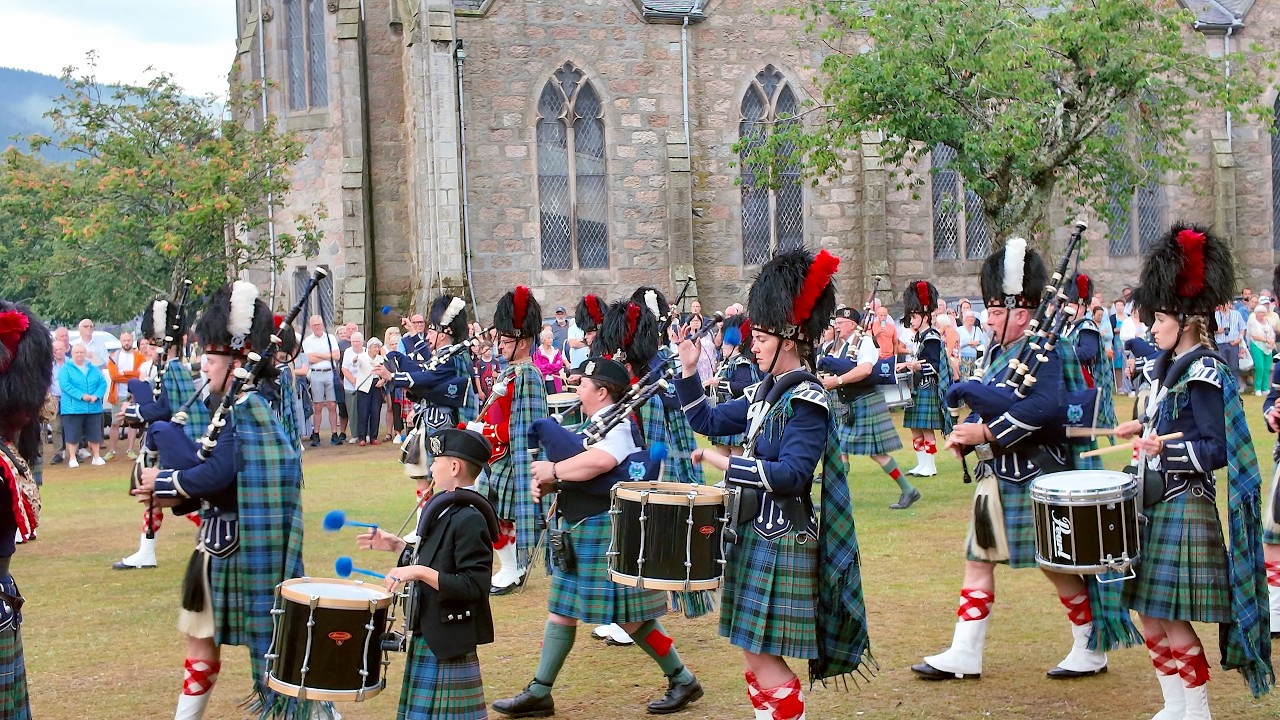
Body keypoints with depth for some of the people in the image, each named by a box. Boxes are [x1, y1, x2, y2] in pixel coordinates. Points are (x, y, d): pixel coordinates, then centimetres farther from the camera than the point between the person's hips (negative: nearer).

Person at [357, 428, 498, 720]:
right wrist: (397, 545, 14)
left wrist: (421, 572, -27)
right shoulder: (447, 507, 9)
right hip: (429, 633, 10)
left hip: (448, 641, -10)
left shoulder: (469, 519, -21)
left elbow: (475, 587, -25)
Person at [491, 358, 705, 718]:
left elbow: (598, 461, -37)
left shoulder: (618, 425, -17)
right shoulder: (591, 424, 13)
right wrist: (545, 481, -8)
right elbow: (570, 472, 14)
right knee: (562, 609, 12)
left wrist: (553, 470, -23)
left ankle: (683, 681, 14)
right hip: (580, 535, 10)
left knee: (631, 618, -1)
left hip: (609, 535, -10)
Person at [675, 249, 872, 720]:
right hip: (754, 534, 9)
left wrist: (723, 464, -24)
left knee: (763, 653, -5)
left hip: (781, 543, -9)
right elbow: (709, 421, 19)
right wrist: (689, 372, 8)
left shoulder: (806, 402, -17)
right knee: (753, 650, 15)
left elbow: (791, 474, -25)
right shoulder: (765, 392, 9)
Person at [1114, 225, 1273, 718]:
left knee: (1173, 619, -3)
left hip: (1183, 511, -9)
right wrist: (1145, 428, 26)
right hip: (1155, 505, 9)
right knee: (1149, 614, 14)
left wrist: (1166, 449, -30)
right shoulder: (1170, 364, 11)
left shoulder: (1204, 373, -16)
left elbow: (1217, 451, -19)